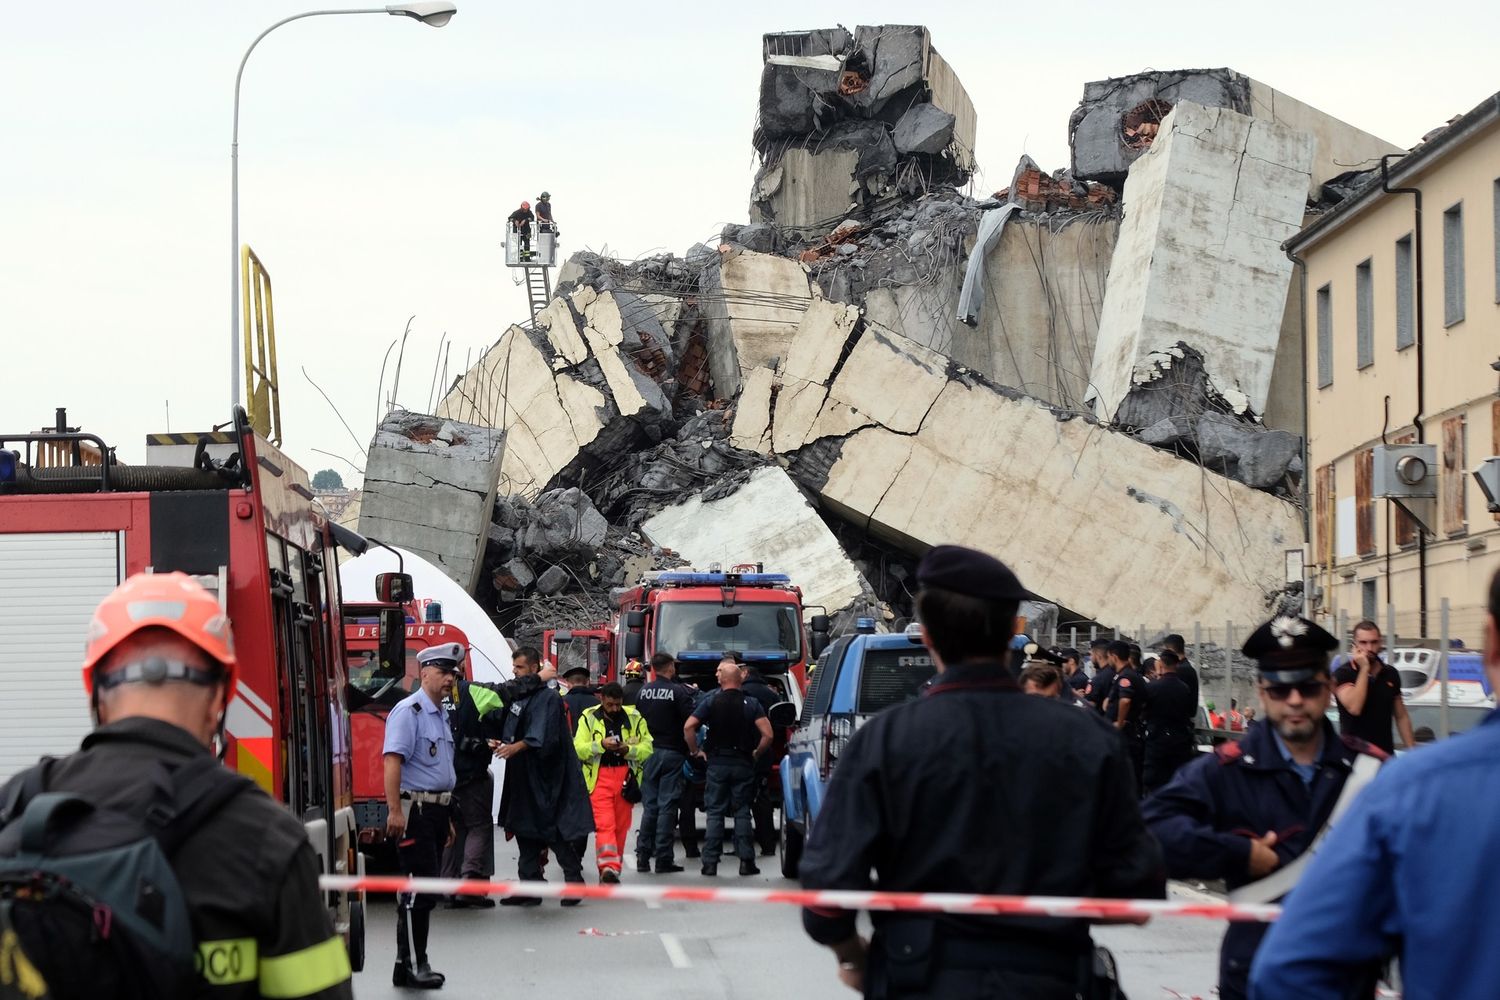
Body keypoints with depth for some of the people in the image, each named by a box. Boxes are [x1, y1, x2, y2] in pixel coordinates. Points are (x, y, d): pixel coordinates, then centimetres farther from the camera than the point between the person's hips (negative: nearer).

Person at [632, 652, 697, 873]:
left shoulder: (643, 692, 5)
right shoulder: (679, 691, -11)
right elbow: (691, 721, -14)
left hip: (649, 753, 4)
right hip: (671, 753, -4)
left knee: (649, 805, 11)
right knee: (667, 806, -2)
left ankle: (643, 856, 10)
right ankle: (663, 859, -3)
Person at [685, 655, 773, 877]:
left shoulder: (711, 701, -1)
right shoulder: (751, 703, -1)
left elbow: (688, 727, -10)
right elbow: (767, 734, -11)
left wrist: (695, 751, 3)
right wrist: (757, 754, 5)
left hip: (717, 763, 0)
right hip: (743, 764, 0)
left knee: (715, 813, 3)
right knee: (742, 812, 6)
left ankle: (710, 862, -1)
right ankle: (746, 861, 2)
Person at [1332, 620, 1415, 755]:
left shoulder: (1390, 674, 9)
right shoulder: (1343, 674, -6)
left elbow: (1401, 717, 15)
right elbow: (1354, 708, -22)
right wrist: (1364, 669, -15)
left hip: (1386, 754, 5)